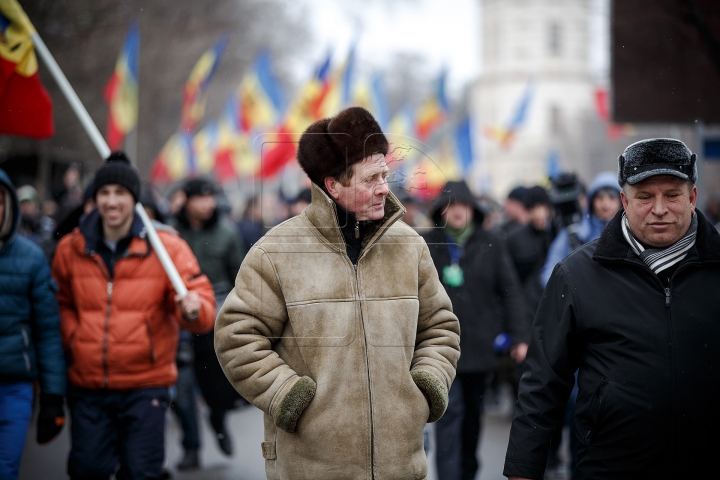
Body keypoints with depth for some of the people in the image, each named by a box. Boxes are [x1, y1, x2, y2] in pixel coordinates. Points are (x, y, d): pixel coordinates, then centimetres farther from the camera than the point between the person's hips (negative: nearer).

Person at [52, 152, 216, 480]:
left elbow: (202, 302, -7)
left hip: (145, 387, -2)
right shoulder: (71, 249, 4)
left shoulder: (167, 247, -3)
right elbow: (60, 303, 20)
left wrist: (193, 310, -30)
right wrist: (72, 337, 2)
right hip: (88, 388, 2)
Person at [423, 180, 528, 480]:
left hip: (480, 343, 2)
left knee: (473, 411, 15)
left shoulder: (490, 245, 3)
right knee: (450, 412, -11)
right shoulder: (428, 245, 1)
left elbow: (510, 291, 2)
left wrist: (518, 336, -4)